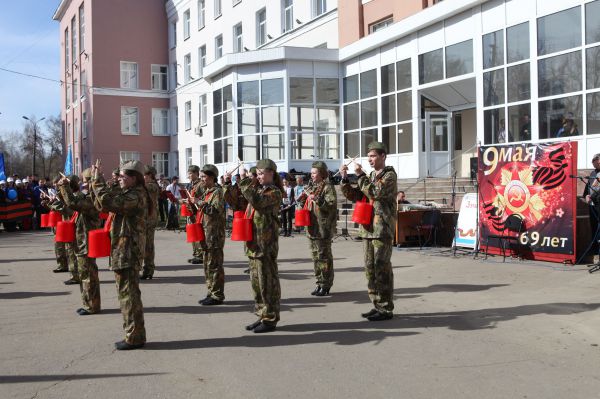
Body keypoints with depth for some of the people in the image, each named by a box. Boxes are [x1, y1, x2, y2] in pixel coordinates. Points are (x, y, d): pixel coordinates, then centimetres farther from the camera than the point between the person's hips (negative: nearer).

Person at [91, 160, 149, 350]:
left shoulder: (135, 196, -18)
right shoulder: (132, 194, 16)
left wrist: (98, 181, -17)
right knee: (128, 294, 16)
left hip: (127, 252, -11)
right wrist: (99, 180, 11)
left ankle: (134, 337, 3)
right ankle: (134, 335, 24)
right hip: (125, 251, 11)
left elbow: (108, 202, -27)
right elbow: (112, 199, 19)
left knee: (128, 294, -4)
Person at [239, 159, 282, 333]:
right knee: (256, 280, 13)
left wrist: (244, 180, -22)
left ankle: (270, 320, 6)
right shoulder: (258, 188, 15)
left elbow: (256, 201, -26)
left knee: (267, 281, -2)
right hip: (254, 241, 8)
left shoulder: (274, 192, -10)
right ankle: (262, 316, 23)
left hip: (266, 242, -8)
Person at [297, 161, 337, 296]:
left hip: (323, 228, -8)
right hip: (312, 228, 8)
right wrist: (303, 198, 5)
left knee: (324, 256, -4)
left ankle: (326, 285, 3)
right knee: (315, 256, 12)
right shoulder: (311, 187, 17)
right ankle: (319, 283, 20)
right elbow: (305, 205, 25)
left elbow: (332, 204, -18)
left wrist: (317, 199, -24)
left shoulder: (328, 187, -7)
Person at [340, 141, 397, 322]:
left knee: (382, 268, -6)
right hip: (368, 228, 8)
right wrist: (345, 179, 1)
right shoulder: (370, 176, 19)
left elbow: (375, 192, -20)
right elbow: (353, 195, 14)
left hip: (382, 229, -8)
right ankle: (377, 305, 19)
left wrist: (360, 176, -16)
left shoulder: (389, 175, -5)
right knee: (370, 268, 10)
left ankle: (386, 309, 0)